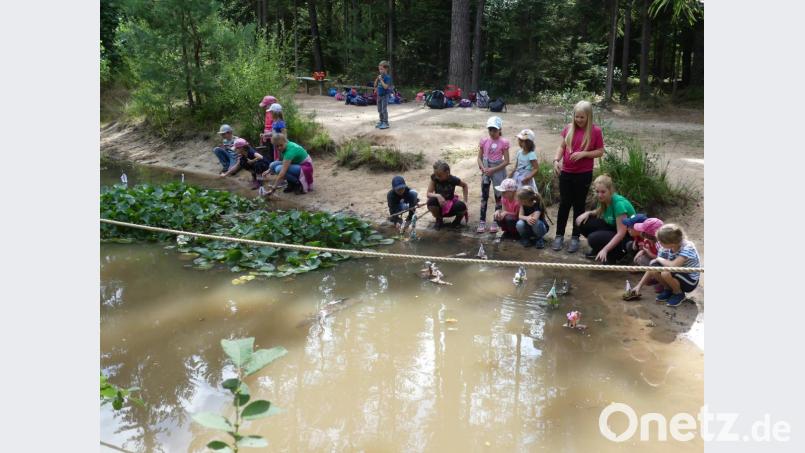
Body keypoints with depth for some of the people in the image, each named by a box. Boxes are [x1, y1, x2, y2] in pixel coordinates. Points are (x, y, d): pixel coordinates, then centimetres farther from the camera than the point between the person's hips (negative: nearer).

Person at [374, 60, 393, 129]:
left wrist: (381, 80, -24)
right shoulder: (380, 76, 7)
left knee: (384, 110, -5)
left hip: (385, 95, -8)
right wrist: (377, 79, -3)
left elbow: (385, 86, -24)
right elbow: (375, 85, 12)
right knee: (380, 110, 14)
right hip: (379, 95, 8)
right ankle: (381, 121, 25)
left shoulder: (387, 77, -15)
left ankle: (386, 123, 1)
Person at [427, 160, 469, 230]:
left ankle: (457, 220, 2)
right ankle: (439, 220, -2)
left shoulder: (453, 179, -15)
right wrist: (438, 196, -37)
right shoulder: (434, 178, -13)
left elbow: (465, 185, 3)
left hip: (451, 207, -1)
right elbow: (429, 194, -15)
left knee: (461, 206, -34)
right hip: (439, 207, 1)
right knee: (431, 201, -33)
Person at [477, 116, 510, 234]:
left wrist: (493, 170, -17)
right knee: (484, 197, 4)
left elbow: (506, 161, -9)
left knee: (498, 197, 6)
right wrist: (483, 168, -14)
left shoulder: (503, 142, -7)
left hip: (498, 171, -2)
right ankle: (482, 222, 8)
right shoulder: (484, 141, 2)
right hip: (486, 171, 3)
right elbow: (479, 158, 5)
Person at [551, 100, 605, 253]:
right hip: (566, 173, 2)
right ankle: (559, 236, 18)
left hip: (584, 175, -2)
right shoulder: (568, 128, 1)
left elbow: (600, 152, -3)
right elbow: (562, 147, 7)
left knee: (579, 205, 8)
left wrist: (584, 153, -18)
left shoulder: (595, 131, -7)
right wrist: (556, 160, -11)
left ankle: (575, 238, 17)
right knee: (564, 204, 8)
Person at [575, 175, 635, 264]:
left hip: (627, 237, -8)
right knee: (583, 222, -7)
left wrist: (605, 250, -36)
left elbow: (621, 233, -29)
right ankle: (598, 250, 11)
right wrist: (588, 213, -7)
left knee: (594, 238, -29)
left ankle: (618, 252, -4)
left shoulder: (619, 202, -27)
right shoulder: (604, 200, -5)